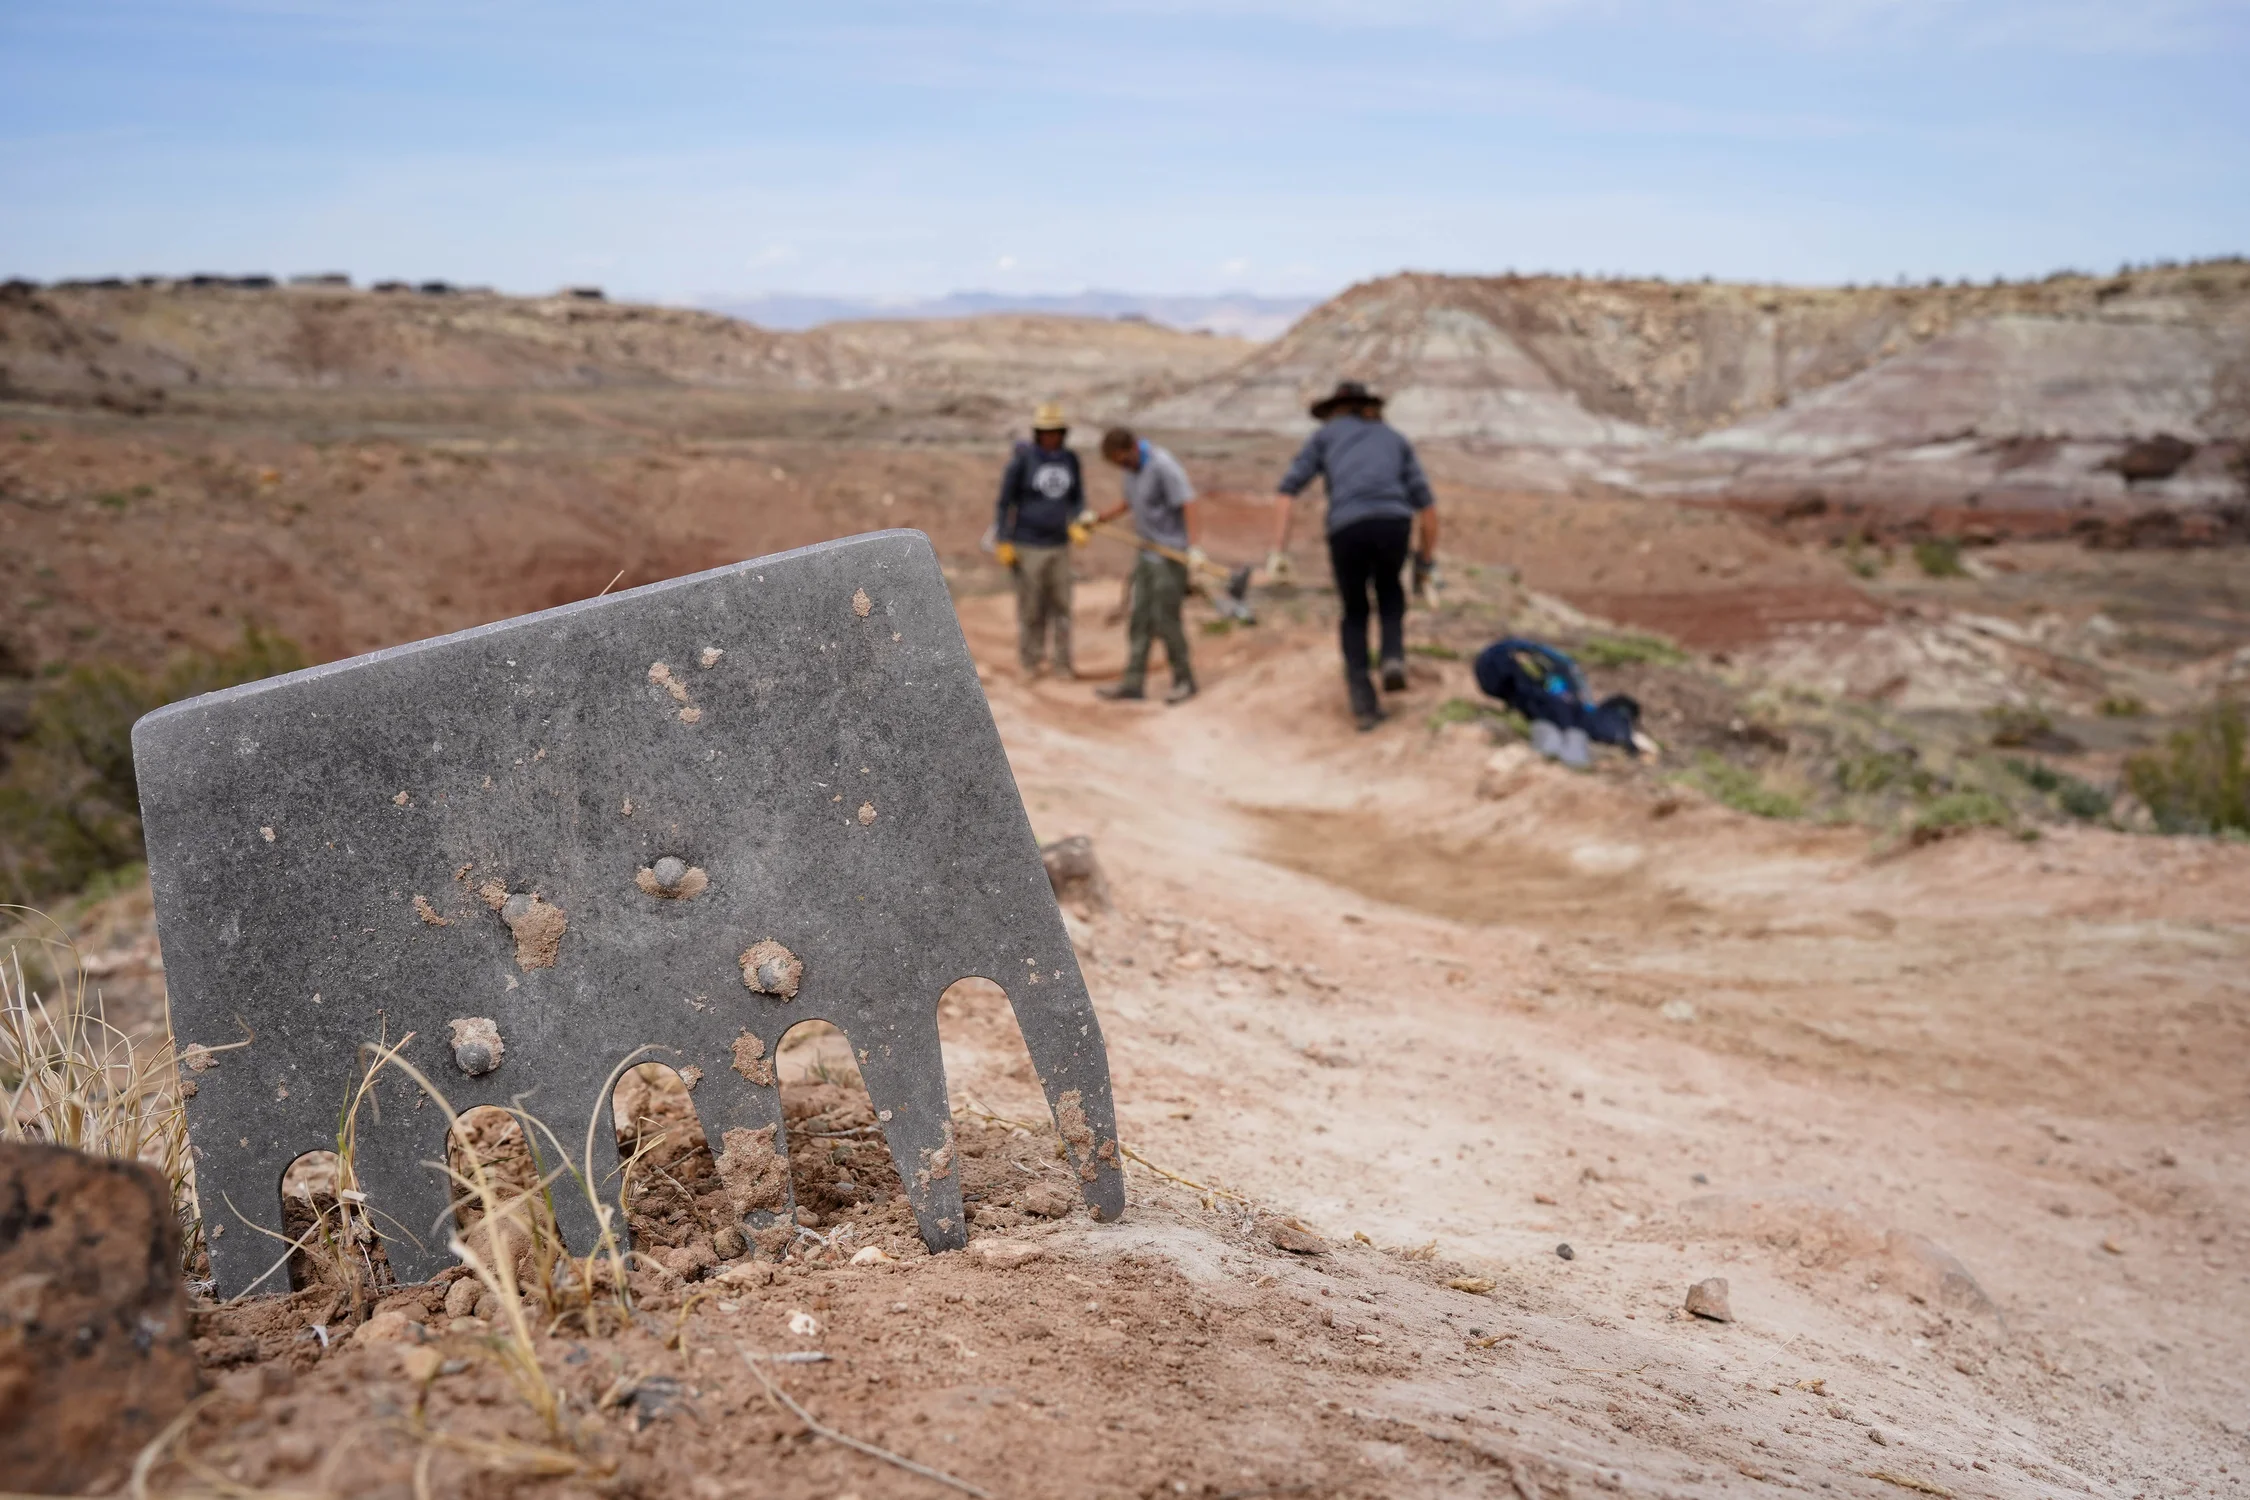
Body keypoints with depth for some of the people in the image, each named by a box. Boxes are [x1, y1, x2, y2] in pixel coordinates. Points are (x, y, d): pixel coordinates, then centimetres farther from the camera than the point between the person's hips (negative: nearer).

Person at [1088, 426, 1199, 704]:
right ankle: (1133, 681, 9)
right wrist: (1101, 518, 17)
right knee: (1140, 619, 6)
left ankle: (1184, 680, 8)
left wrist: (1193, 546, -32)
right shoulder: (1132, 467, 8)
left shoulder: (1163, 466, -18)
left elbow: (1187, 503, -24)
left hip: (1170, 554, -8)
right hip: (1146, 555, 8)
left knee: (1166, 620, -5)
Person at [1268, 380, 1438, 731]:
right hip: (1394, 523, 1)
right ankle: (1393, 658, 10)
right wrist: (1426, 561, 27)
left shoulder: (1324, 435, 26)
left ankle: (1363, 701, 11)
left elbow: (1287, 492, 12)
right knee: (1388, 588, 34)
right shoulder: (1395, 439, 31)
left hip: (1347, 527, -1)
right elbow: (1426, 504, 21)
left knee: (1355, 613, 22)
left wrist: (1279, 552, 8)